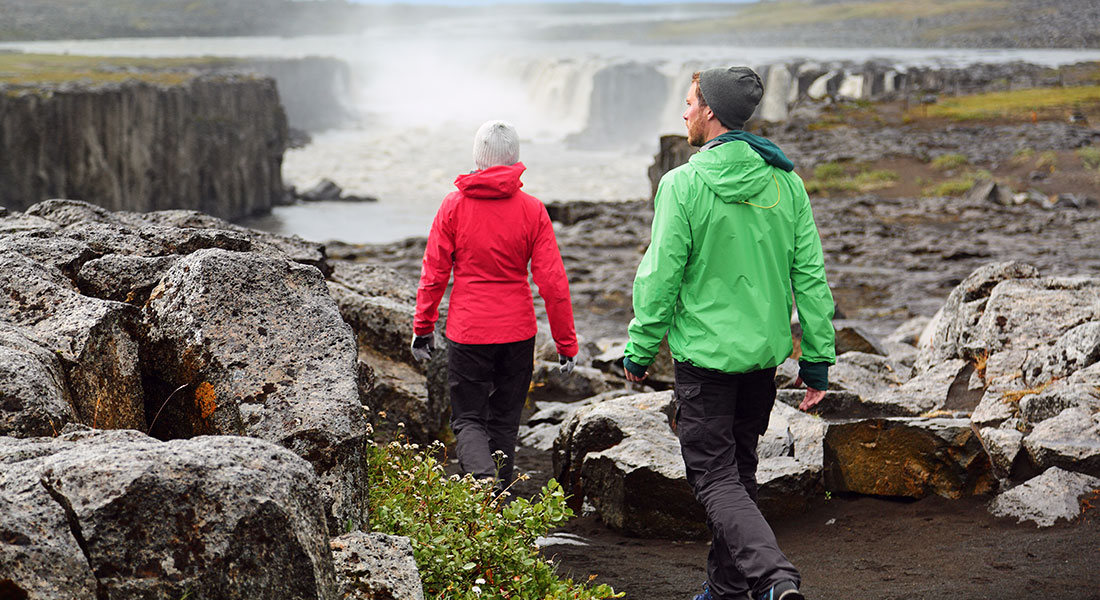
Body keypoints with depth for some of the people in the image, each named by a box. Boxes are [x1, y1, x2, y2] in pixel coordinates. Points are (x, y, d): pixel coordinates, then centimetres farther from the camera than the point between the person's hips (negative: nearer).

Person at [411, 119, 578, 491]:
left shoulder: (454, 206, -6)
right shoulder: (532, 210, -5)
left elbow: (434, 274, -3)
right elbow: (552, 282, -6)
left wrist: (423, 328, 9)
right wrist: (566, 344, 1)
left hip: (467, 333, -1)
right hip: (518, 333, 2)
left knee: (468, 419, 6)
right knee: (504, 421, 16)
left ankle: (485, 480, -21)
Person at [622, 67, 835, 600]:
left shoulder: (684, 185, -13)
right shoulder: (785, 182, 2)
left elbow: (660, 277, -12)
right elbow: (810, 275, 3)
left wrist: (639, 350, -1)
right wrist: (817, 357, 8)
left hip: (704, 352, -6)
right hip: (765, 354, 6)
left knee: (715, 479, -3)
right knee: (739, 471, 19)